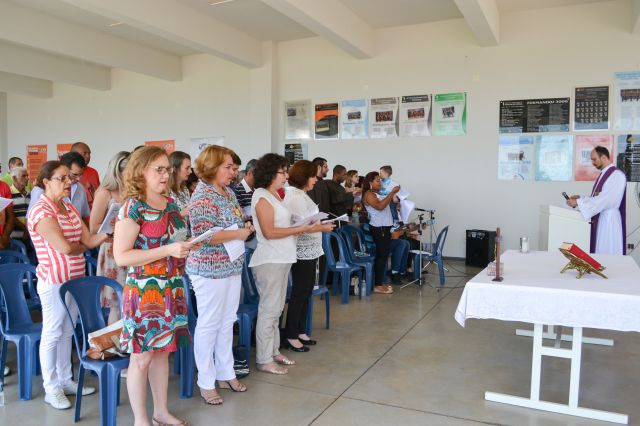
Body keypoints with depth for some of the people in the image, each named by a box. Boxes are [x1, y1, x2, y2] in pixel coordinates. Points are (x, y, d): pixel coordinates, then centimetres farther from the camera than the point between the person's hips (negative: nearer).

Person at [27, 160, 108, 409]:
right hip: (54, 281, -7)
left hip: (75, 279, 8)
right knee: (52, 334, 5)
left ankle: (65, 381, 30)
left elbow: (89, 240, 4)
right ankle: (51, 389, 19)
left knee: (67, 332, 16)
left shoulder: (70, 208, 10)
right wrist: (83, 246, -4)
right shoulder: (41, 212, -16)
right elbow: (65, 247, -24)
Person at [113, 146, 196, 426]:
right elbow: (121, 256, -19)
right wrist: (167, 250, -25)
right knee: (142, 356, 7)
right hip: (145, 291, -7)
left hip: (171, 290, 7)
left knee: (162, 351, 17)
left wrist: (187, 245, 0)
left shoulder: (169, 203, 7)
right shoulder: (133, 207, -14)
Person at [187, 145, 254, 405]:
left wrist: (245, 227, 2)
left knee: (227, 322, 16)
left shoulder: (229, 192, 10)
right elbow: (203, 235, -26)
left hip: (232, 267, 8)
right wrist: (238, 234, -19)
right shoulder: (203, 196, -16)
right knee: (209, 325, 4)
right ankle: (206, 382, 19)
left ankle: (226, 373, 31)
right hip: (210, 270, -8)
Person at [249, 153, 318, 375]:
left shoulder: (274, 195, 15)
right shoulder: (262, 196, -13)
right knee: (269, 309, -1)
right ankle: (264, 360, 9)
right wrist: (300, 229, -17)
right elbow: (268, 232, -19)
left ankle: (273, 351, 28)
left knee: (276, 308, 16)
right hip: (269, 261, -9)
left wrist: (300, 228, 2)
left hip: (282, 259, 9)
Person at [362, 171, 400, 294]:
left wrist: (393, 194, 13)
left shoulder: (378, 194, 20)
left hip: (384, 227, 9)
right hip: (378, 228, -9)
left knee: (384, 255, 9)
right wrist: (392, 192, -22)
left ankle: (380, 282, 15)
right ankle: (377, 285, -6)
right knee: (381, 255, -10)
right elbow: (380, 206, -23)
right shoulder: (368, 194, -8)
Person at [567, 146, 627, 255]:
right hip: (598, 219, 9)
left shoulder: (617, 175, -15)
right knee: (597, 253, 11)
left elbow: (604, 200, -23)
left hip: (608, 220, -9)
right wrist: (580, 198, 4)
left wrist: (578, 202, -19)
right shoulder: (603, 174, 14)